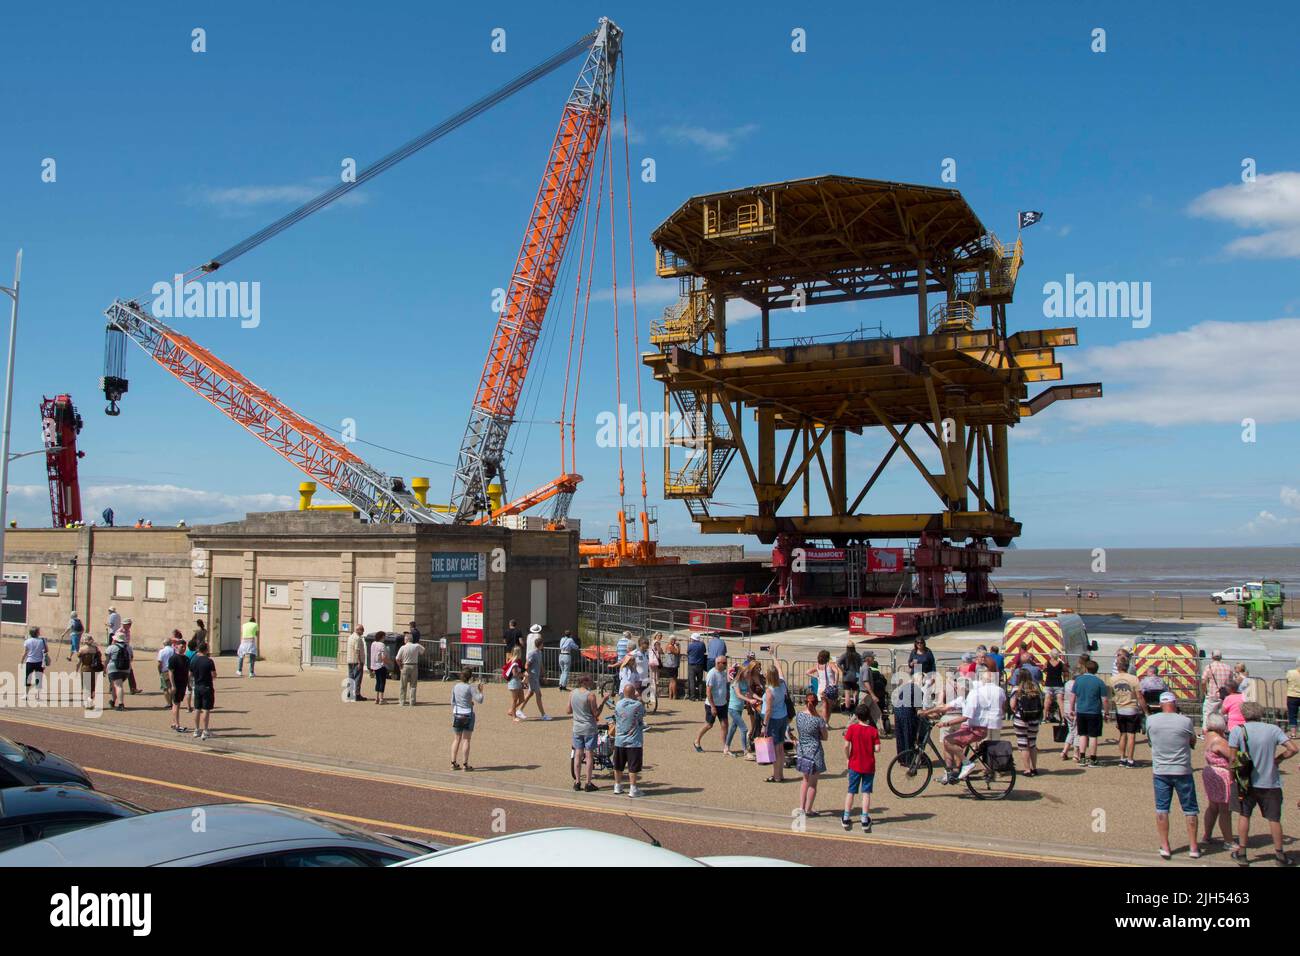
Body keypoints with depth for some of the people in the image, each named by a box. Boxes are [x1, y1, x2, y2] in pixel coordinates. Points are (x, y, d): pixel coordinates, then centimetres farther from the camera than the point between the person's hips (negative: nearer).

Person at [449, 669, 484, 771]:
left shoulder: (455, 686, 2)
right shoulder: (470, 688, -13)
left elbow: (453, 702, 8)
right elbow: (479, 700, -13)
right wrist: (480, 690, 1)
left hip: (457, 714, 4)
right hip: (468, 714, -4)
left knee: (456, 739, 12)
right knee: (466, 740, 2)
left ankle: (454, 763, 13)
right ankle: (465, 765, 3)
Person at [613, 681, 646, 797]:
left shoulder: (618, 704, -4)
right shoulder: (638, 705, -15)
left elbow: (616, 719, 7)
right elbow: (643, 714, 4)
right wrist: (639, 699, 10)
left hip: (619, 741, 4)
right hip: (634, 741, -4)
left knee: (618, 766, 16)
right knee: (633, 766, 3)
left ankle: (617, 786, 27)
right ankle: (633, 789, 4)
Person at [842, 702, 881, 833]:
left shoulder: (852, 728, -9)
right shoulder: (873, 731, -7)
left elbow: (846, 745, -14)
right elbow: (877, 749, -12)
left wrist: (847, 758, 1)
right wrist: (870, 749, 9)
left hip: (854, 765, 0)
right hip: (869, 766, 0)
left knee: (851, 791, 10)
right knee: (866, 793, 6)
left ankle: (846, 818, 14)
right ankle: (865, 820, 6)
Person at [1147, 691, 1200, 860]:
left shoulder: (1151, 720, -6)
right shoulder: (1185, 721, -12)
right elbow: (1193, 743, 5)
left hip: (1160, 771, 2)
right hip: (1182, 771, -1)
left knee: (1161, 809, 9)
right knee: (1190, 810, 12)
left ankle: (1165, 847, 10)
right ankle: (1193, 847, 17)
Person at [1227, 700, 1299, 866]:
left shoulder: (1237, 730, -7)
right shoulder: (1273, 729, -3)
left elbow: (1233, 758, -9)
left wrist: (1234, 775, 5)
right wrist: (1278, 759, 5)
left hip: (1247, 782, -1)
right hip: (1270, 782, 1)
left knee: (1244, 815, 12)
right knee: (1274, 818, 13)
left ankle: (1241, 852, 15)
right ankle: (1279, 853, 21)